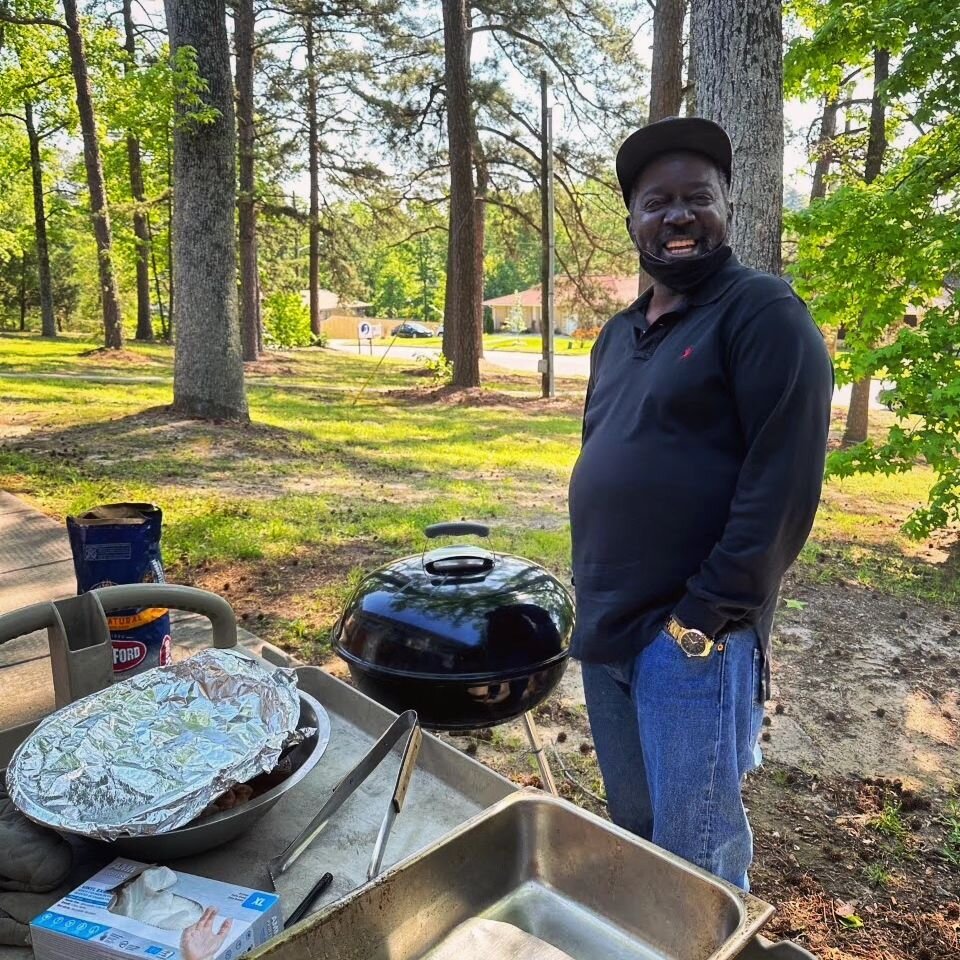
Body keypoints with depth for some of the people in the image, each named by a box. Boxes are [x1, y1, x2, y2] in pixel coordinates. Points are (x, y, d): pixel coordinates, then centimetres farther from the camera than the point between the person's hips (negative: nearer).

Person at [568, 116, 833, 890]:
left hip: (692, 636, -7)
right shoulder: (620, 334, 15)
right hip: (607, 628, 8)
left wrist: (706, 615, -18)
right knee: (632, 827, 22)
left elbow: (784, 485, -17)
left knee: (694, 860, 7)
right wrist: (595, 600, 13)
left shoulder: (764, 313, -9)